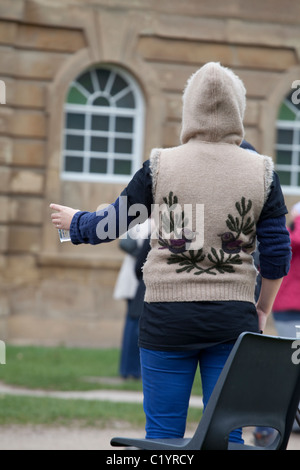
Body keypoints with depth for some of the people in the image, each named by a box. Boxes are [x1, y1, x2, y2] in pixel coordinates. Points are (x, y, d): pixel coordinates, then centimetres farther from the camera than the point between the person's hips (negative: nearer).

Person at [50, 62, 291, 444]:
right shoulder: (261, 171, 0)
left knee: (163, 435, 5)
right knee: (226, 434, 5)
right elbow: (277, 252, 3)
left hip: (168, 318, -1)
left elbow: (111, 224, 6)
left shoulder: (160, 166, -3)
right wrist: (263, 309, 19)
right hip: (233, 318, 1)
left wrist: (74, 221, 28)